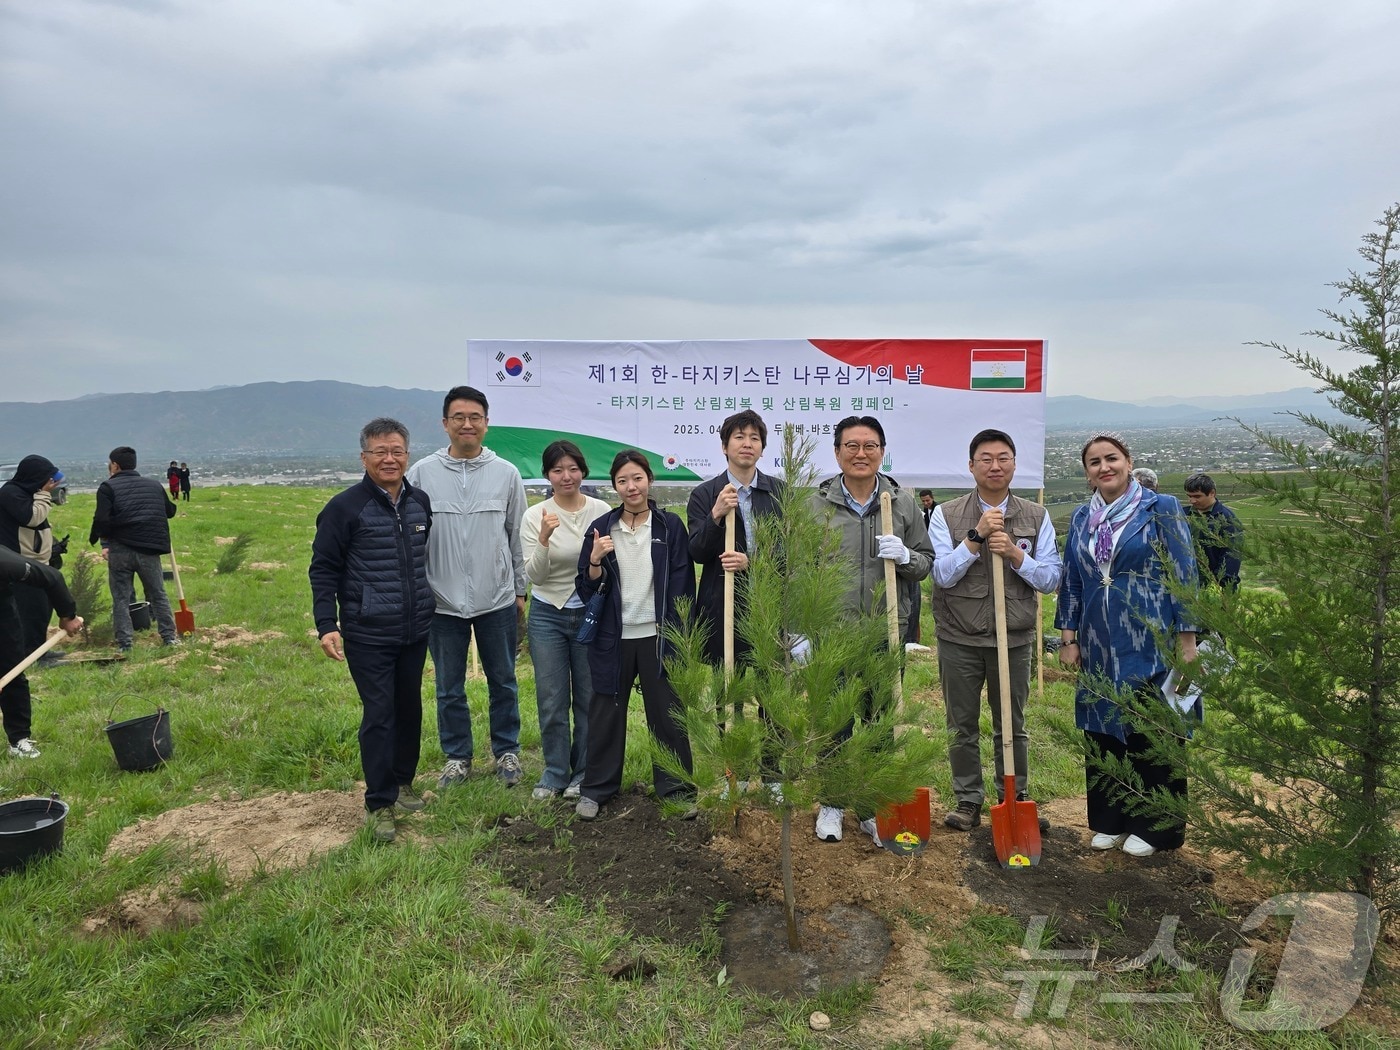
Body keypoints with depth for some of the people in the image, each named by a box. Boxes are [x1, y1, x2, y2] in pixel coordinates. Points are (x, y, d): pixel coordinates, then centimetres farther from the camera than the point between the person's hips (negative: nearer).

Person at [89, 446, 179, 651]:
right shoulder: (154, 485, 11)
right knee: (158, 595, 13)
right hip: (150, 549, 3)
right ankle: (170, 637, 12)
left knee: (121, 599, 5)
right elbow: (170, 511, 20)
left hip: (120, 550, -3)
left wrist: (102, 542, 4)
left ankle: (124, 644, 4)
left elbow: (102, 519, -11)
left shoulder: (108, 487, -2)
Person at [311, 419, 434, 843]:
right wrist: (326, 624, -13)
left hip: (416, 631, 5)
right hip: (368, 635, -5)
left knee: (410, 708, 15)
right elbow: (323, 569, -7)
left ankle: (403, 782, 33)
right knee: (379, 714, -3)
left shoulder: (420, 503, 6)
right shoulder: (345, 507, -9)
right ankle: (379, 803, 9)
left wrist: (434, 606, 17)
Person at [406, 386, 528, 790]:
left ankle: (507, 752, 29)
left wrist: (519, 591, 6)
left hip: (497, 601, 0)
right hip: (442, 601, 0)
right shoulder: (422, 473, -2)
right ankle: (457, 756, 28)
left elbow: (517, 537, 5)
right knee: (449, 688, 11)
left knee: (503, 681, 13)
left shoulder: (506, 473, 0)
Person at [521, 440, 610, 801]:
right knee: (551, 700, 8)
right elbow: (534, 575, -11)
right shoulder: (534, 516, -5)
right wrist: (544, 538, -26)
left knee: (588, 699, 9)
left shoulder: (602, 512, -5)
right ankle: (554, 773, 25)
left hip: (592, 615, 0)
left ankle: (583, 773, 26)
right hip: (547, 616, 0)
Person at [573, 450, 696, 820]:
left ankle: (674, 786, 21)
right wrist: (595, 561, -16)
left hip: (658, 636, -1)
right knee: (606, 713, 10)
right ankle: (596, 788, 24)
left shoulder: (670, 525, -1)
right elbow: (586, 588, 3)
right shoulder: (601, 528, 2)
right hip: (613, 636, 1)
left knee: (667, 713, 6)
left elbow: (682, 584, 0)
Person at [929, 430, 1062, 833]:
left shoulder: (1037, 517, 3)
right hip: (959, 638, -1)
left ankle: (1014, 800, 28)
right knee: (962, 726, 9)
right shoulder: (946, 515, -3)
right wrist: (976, 537, -20)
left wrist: (1015, 554, -17)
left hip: (1014, 638, 1)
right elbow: (942, 575, -10)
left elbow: (1050, 579, 0)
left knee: (1012, 726, 13)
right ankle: (968, 801, 23)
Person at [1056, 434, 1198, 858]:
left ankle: (1154, 827, 20)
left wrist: (1186, 639, -9)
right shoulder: (1081, 518, 8)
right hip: (1100, 647, 5)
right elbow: (1071, 581, 12)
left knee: (1151, 733, 5)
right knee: (1102, 731, 11)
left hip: (1150, 644, -5)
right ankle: (1110, 821, 26)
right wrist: (1069, 639, 8)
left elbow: (1183, 575, -6)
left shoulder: (1160, 508, -5)